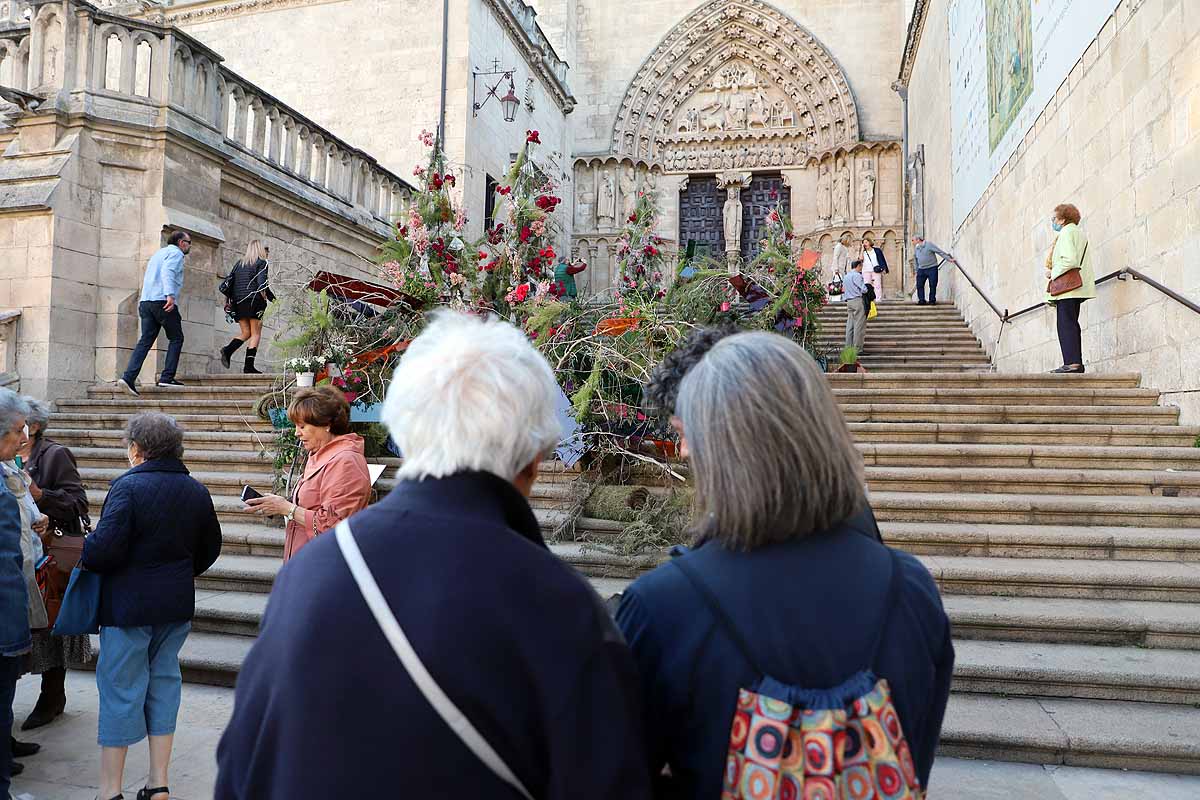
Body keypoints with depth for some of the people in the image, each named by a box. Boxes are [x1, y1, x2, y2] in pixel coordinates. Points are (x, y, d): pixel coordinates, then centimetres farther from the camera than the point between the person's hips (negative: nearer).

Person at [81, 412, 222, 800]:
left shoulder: (128, 486, -16)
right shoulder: (197, 491, 3)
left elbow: (103, 550, -21)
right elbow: (211, 547, 11)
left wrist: (81, 551, 0)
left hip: (129, 605, -5)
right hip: (178, 604, 6)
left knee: (120, 689, 6)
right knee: (164, 681, 15)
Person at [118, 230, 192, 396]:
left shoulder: (158, 253, 29)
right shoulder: (176, 253, 1)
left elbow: (146, 280, 29)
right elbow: (168, 272, -18)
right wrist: (170, 294, -30)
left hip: (146, 301, 8)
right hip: (163, 301, -8)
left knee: (145, 341, 1)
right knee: (176, 338, 4)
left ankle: (129, 377, -12)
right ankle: (167, 377, -3)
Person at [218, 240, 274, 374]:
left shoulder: (239, 263, 18)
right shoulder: (261, 263, 1)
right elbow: (261, 282, -14)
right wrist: (272, 298, -10)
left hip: (238, 302, 6)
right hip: (253, 300, -6)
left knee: (245, 333, 15)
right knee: (256, 333, -1)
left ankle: (228, 350, -10)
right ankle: (249, 366, -8)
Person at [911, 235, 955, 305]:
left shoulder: (929, 245, -8)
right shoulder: (916, 248, 11)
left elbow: (940, 252, -9)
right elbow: (915, 261, 20)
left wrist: (949, 259, -14)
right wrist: (916, 271, 18)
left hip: (932, 268, -5)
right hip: (921, 270, 5)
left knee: (932, 286, -3)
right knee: (919, 285, -3)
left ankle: (932, 300, 5)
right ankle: (921, 300, 1)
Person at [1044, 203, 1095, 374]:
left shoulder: (1066, 232, -7)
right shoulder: (1079, 232, 22)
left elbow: (1069, 260, -20)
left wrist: (1053, 273, -8)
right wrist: (1053, 271, 14)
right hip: (1077, 287, 10)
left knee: (1066, 324, -12)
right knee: (1071, 325, 11)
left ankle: (1072, 362, -16)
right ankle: (1077, 362, 12)